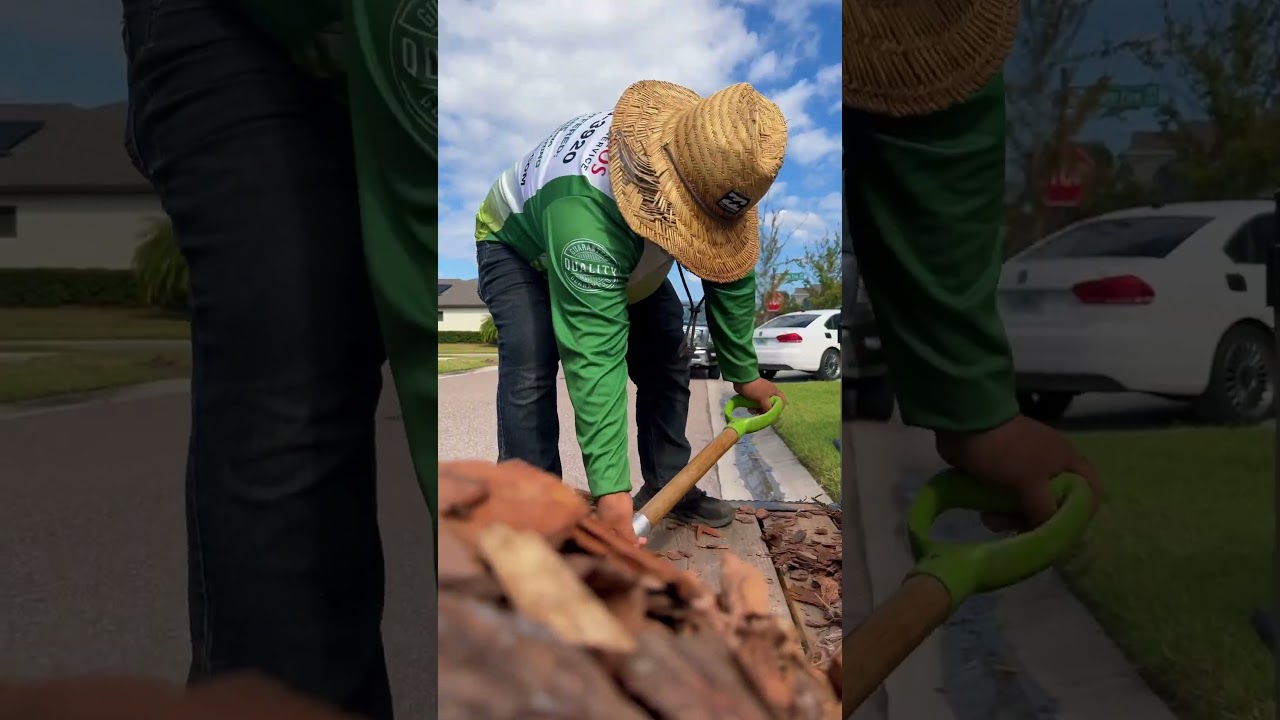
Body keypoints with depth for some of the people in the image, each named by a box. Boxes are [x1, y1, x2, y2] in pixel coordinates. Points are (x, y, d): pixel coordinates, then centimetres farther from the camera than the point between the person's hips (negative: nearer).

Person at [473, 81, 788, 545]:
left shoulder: (714, 162, -26)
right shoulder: (587, 211, -48)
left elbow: (731, 274, -12)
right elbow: (595, 356, -49)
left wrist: (743, 372, -5)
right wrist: (610, 487, -48)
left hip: (623, 251, 6)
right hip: (520, 243, -6)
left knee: (667, 356, -2)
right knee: (530, 367, -27)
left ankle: (667, 488, 11)